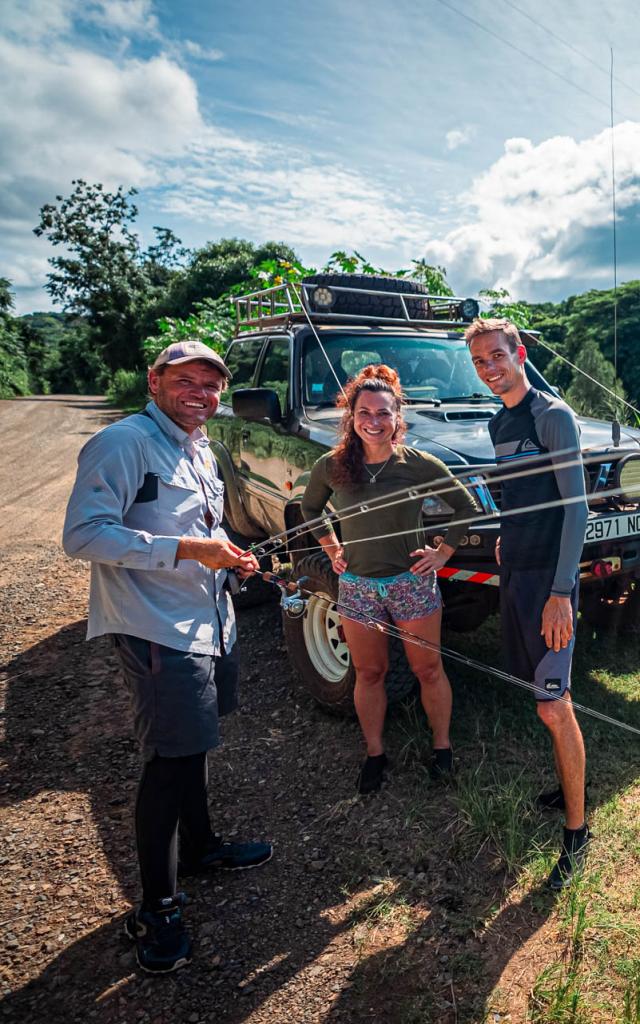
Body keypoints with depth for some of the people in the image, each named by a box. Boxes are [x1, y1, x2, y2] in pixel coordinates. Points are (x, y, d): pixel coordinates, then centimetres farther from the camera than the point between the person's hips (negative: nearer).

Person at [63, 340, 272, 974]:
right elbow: (83, 536, -22)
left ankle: (198, 846, 43)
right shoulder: (124, 442, -15)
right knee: (171, 760, -2)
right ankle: (156, 910, 15)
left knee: (193, 746, 22)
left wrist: (230, 557, 5)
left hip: (207, 623, 9)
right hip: (157, 630, -9)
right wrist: (187, 548, -26)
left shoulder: (200, 451, 15)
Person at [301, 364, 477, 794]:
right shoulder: (331, 466, -6)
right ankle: (375, 753, 32)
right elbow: (310, 508, 13)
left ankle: (442, 746, 32)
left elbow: (467, 506, 0)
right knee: (369, 674, 14)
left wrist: (443, 552, -5)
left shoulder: (419, 464, -11)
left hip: (413, 583, -1)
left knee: (428, 669, 11)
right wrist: (332, 549, 5)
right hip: (357, 586, 2)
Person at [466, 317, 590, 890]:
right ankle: (568, 788, 29)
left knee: (552, 704, -6)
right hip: (514, 569, 7)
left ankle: (577, 830, 7)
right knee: (550, 695, 14)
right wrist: (507, 539, 9)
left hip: (549, 576, -7)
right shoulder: (498, 423, 12)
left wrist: (561, 592, -19)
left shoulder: (552, 415, -11)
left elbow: (577, 506, -15)